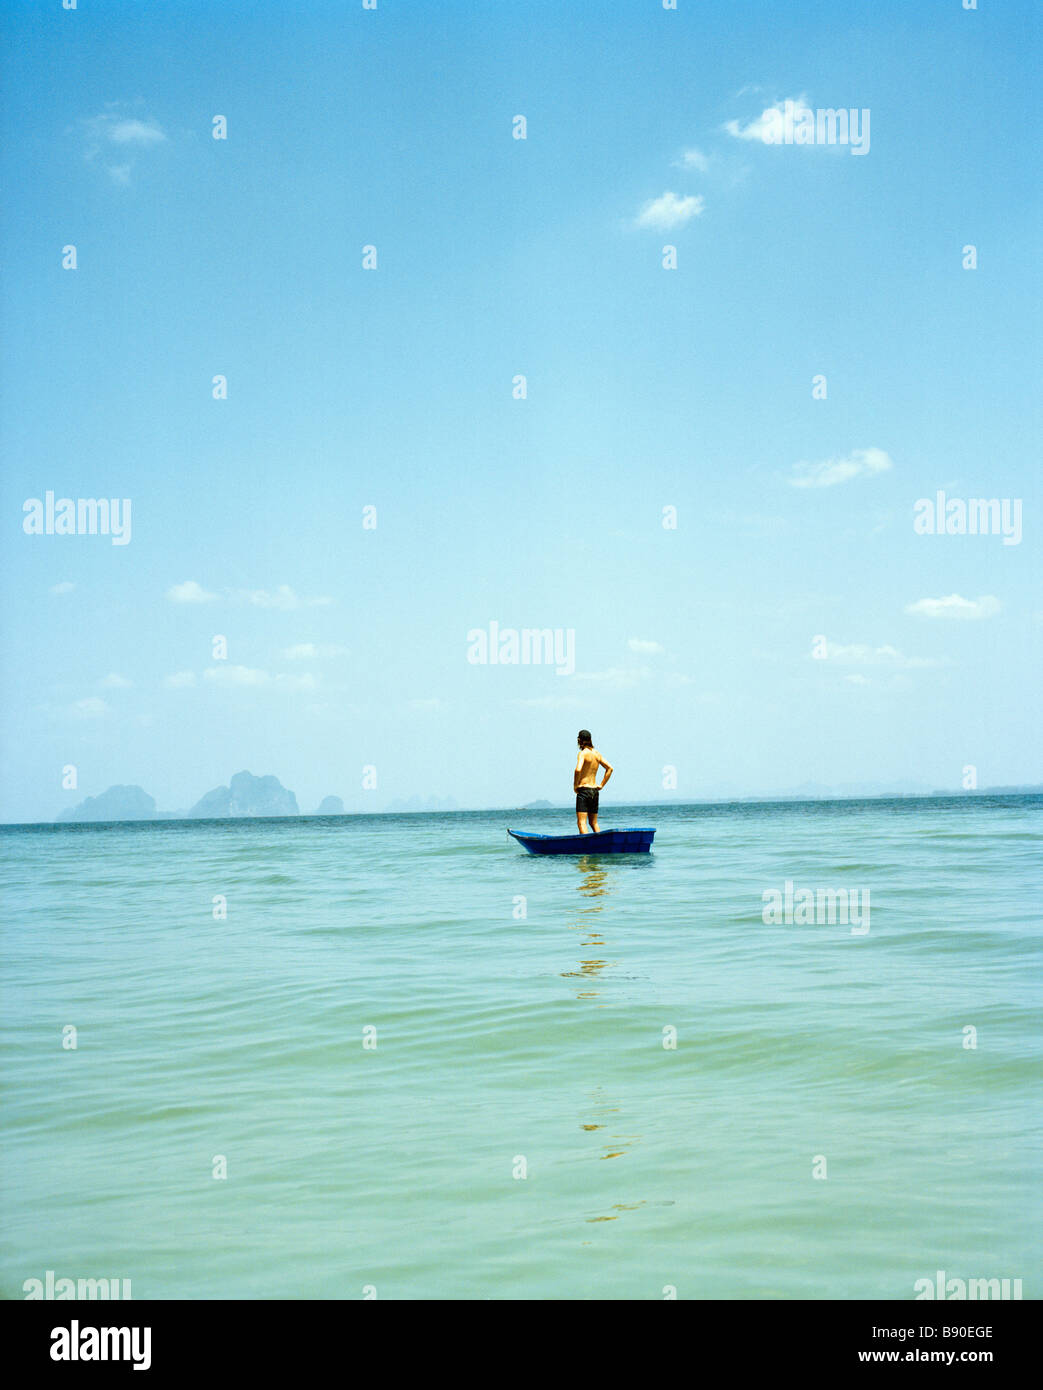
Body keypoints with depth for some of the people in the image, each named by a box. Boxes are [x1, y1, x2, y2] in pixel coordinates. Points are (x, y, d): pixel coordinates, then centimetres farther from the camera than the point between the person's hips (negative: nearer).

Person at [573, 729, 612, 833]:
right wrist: (601, 785, 13)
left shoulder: (583, 753, -11)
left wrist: (575, 786, -12)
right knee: (594, 823, 15)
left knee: (581, 822, -10)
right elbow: (609, 768, 13)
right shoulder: (597, 753, 10)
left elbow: (578, 770, -25)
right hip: (595, 791, 7)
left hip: (583, 790, -7)